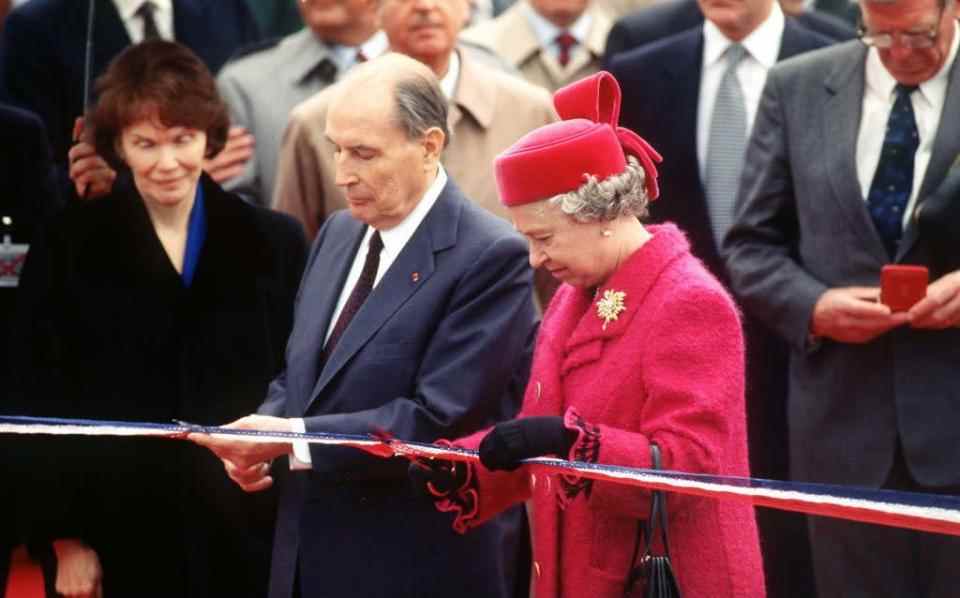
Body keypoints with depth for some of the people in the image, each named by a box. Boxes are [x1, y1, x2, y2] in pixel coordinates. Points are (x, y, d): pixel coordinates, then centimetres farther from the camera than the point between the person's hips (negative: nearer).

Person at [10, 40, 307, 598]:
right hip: (121, 540, -1)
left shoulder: (275, 243, 6)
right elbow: (44, 401, 2)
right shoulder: (69, 247, 3)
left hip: (247, 537, 1)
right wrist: (66, 539, -3)